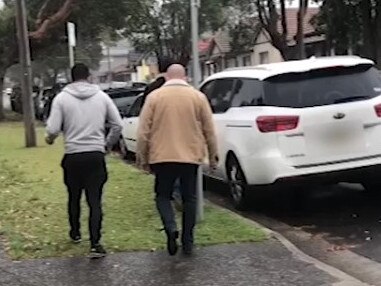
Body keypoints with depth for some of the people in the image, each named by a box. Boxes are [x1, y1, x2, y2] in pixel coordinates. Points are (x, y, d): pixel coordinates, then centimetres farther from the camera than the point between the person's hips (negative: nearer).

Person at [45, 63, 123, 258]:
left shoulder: (62, 98, -3)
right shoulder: (101, 96, 3)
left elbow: (53, 129, -9)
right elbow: (117, 125, 2)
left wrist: (49, 138, 14)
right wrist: (108, 144, 18)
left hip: (73, 156, 0)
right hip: (96, 155, 0)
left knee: (74, 197, 20)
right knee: (95, 200, 1)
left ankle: (75, 233, 37)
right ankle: (95, 244, -7)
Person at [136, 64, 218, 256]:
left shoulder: (154, 96, 0)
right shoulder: (198, 97, 2)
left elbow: (143, 132, -1)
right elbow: (209, 130, 5)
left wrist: (142, 158, 7)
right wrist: (213, 156, 15)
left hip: (162, 157, -1)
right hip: (190, 157, 1)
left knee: (163, 195, 14)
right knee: (189, 198, 13)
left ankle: (171, 227, -12)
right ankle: (187, 242, 16)